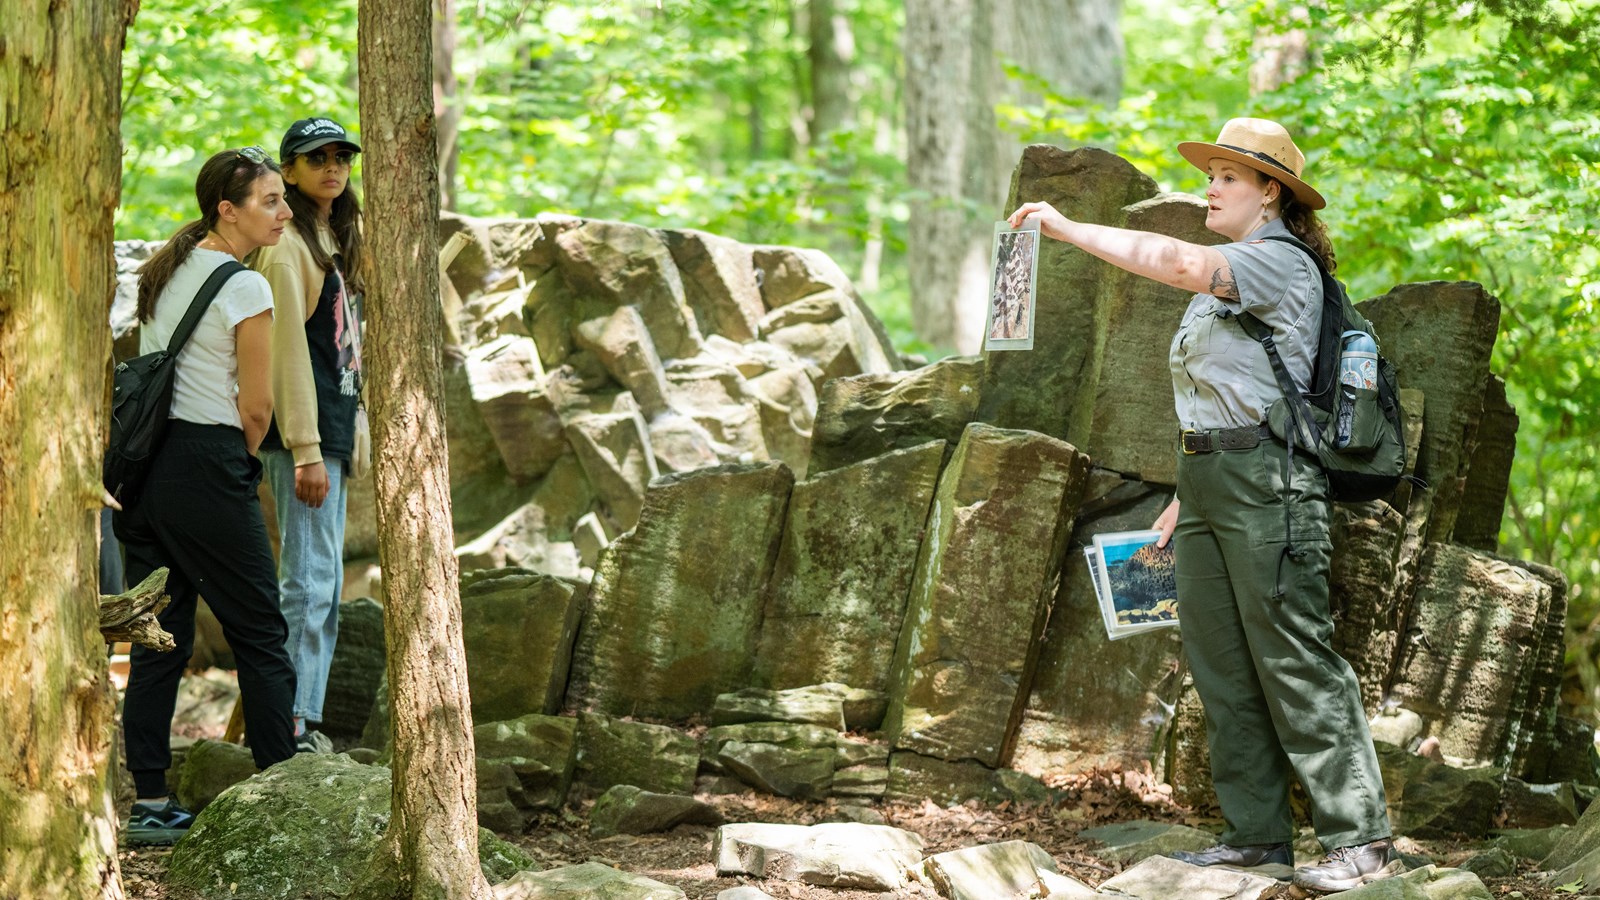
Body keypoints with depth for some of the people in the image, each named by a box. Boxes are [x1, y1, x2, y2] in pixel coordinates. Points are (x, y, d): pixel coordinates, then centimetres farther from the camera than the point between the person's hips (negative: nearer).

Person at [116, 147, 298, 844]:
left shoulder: (164, 270, 12)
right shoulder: (244, 289, -13)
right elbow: (256, 407, -10)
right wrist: (243, 461, 11)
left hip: (144, 464, 8)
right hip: (204, 467, -7)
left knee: (159, 638, 9)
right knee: (259, 634, 3)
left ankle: (149, 802, 8)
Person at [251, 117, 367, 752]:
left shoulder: (332, 244, 19)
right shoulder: (288, 248, -11)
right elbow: (288, 350, -16)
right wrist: (307, 451, -20)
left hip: (333, 434, 10)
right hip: (304, 439, -10)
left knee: (324, 586, 10)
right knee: (309, 581, -12)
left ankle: (304, 727, 13)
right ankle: (290, 726, -12)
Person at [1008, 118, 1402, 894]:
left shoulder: (1280, 262, -9)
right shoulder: (1224, 277, 22)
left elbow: (1179, 263, -26)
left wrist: (1068, 229, -21)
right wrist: (1186, 493, 21)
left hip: (1265, 477, -10)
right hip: (1209, 479, 10)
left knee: (1295, 660, -11)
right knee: (1219, 663, 8)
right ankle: (1257, 834, 13)